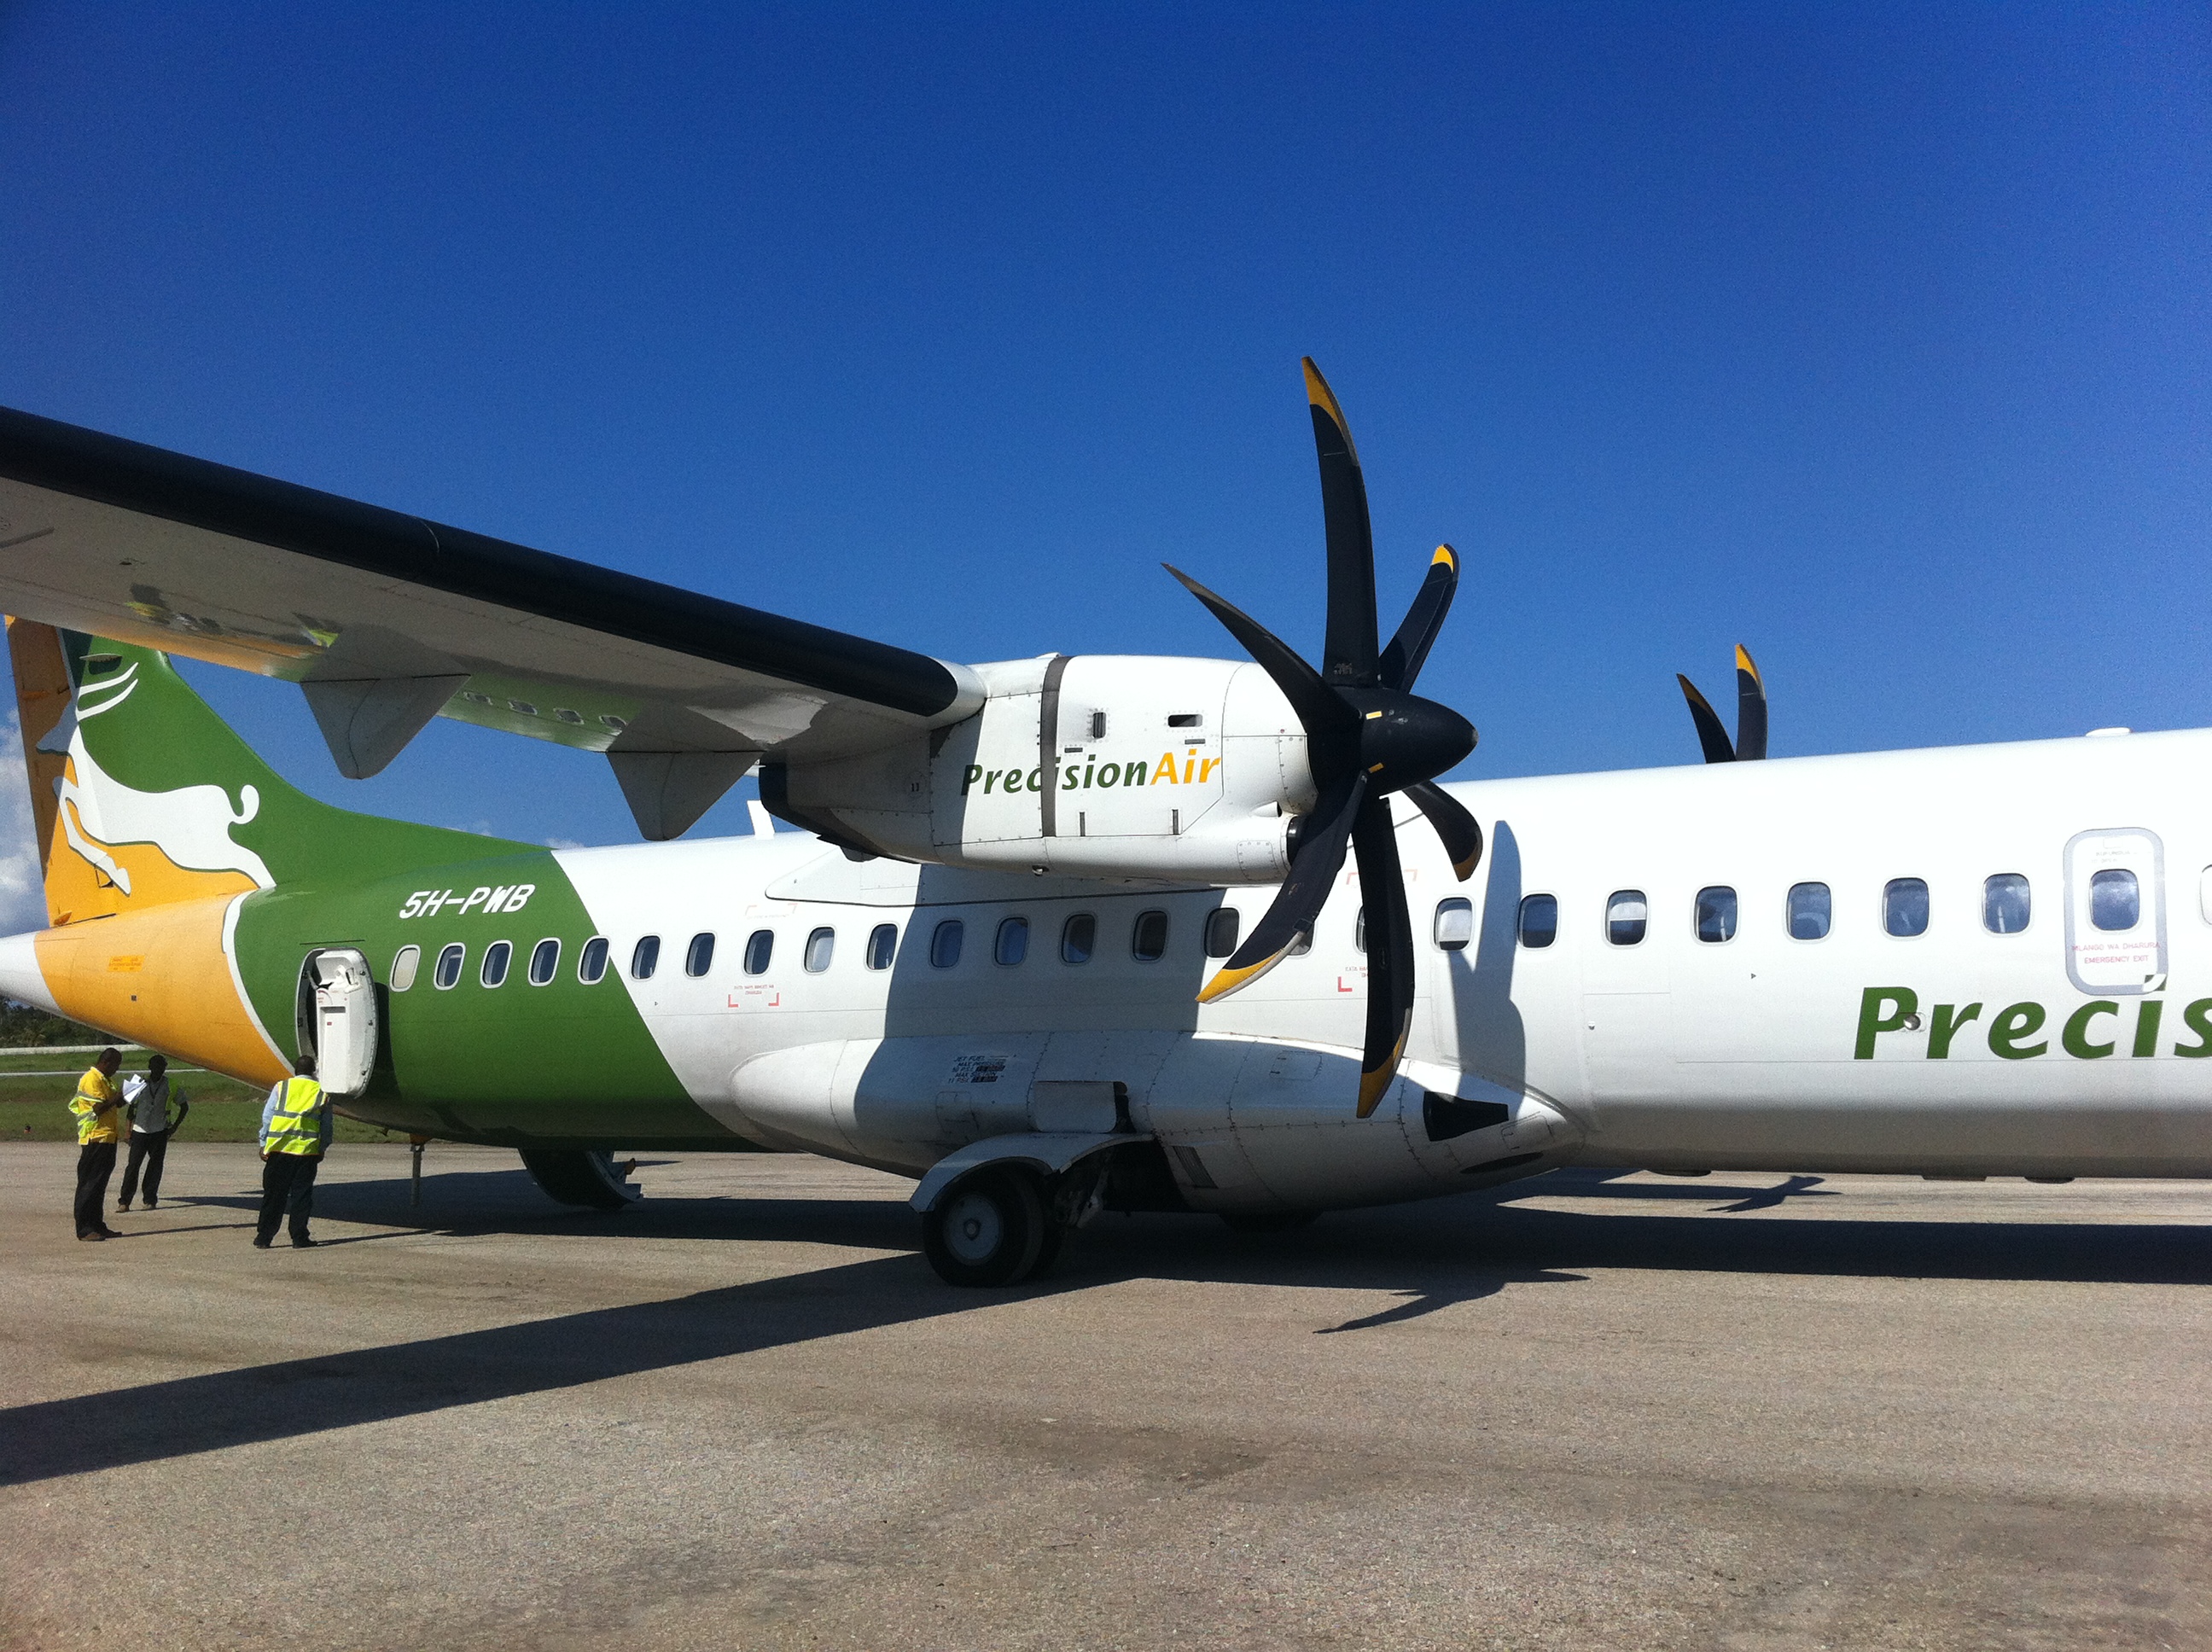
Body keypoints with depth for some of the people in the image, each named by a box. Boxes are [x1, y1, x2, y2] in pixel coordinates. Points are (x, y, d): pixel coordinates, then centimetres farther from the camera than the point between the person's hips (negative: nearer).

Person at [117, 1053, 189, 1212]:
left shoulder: (170, 1085, 1)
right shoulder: (140, 1083, 3)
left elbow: (184, 1106, 10)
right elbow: (131, 1106, 8)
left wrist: (175, 1126, 3)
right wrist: (129, 1130, 3)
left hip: (159, 1132, 0)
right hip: (140, 1131, 0)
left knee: (155, 1166, 3)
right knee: (133, 1165, -5)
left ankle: (150, 1200, 12)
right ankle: (124, 1201, -2)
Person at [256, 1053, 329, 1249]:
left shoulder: (281, 1087, 6)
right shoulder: (321, 1092, 7)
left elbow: (267, 1117, 4)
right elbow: (326, 1126, 9)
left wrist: (264, 1144, 9)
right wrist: (322, 1149, 18)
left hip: (279, 1148, 0)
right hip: (308, 1151, 0)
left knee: (273, 1195, 7)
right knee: (301, 1195, 5)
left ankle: (263, 1238, 10)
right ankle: (299, 1238, 5)